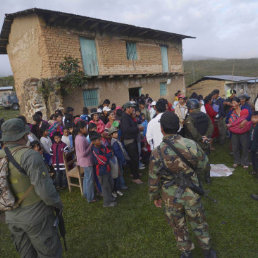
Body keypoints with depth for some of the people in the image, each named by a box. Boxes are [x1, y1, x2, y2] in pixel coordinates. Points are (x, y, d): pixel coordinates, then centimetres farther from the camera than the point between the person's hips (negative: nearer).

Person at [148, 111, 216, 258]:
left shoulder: (157, 153, -24)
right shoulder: (192, 145, -20)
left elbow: (153, 181, -13)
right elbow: (205, 166, -4)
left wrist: (155, 197, 5)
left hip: (171, 199, -1)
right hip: (192, 195, 2)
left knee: (178, 226, 24)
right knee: (199, 224, 26)